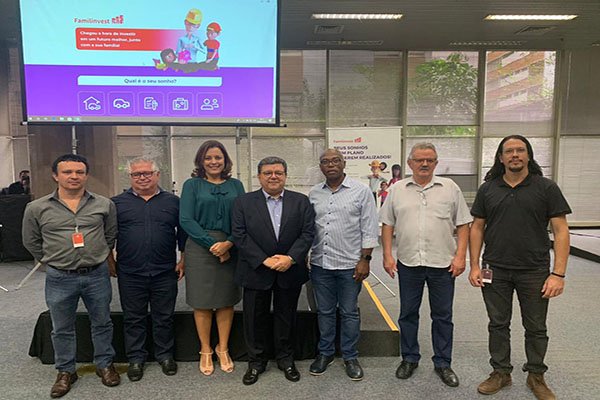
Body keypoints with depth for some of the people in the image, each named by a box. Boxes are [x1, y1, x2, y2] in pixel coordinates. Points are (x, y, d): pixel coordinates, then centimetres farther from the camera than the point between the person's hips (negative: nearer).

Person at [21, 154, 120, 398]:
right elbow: (31, 242, 8)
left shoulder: (104, 204, -3)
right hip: (59, 279, 0)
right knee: (62, 329, 14)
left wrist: (96, 256, 10)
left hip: (97, 275, 0)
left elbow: (111, 235, 10)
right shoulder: (37, 208, -4)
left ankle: (104, 364, 32)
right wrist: (52, 261, 8)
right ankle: (66, 371, 32)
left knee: (102, 323, 14)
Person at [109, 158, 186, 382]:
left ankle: (165, 355, 28)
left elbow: (183, 233, 7)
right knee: (133, 319, 11)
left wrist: (183, 261, 3)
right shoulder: (117, 203, 3)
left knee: (164, 317, 11)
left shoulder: (172, 202, 4)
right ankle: (136, 358, 27)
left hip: (165, 273, 0)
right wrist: (110, 262, 4)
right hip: (130, 274, 0)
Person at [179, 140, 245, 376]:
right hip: (200, 249, -2)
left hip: (230, 248, 2)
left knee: (227, 300, 9)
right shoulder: (192, 185, 3)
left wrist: (228, 243, -14)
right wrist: (212, 244, -14)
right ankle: (205, 351, 22)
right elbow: (186, 219, -6)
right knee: (202, 302, 6)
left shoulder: (235, 185, 8)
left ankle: (223, 349, 25)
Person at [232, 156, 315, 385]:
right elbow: (239, 235, -8)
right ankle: (256, 362, 28)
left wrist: (291, 258, -17)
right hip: (256, 271, 0)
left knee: (286, 317, 14)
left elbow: (308, 233, -4)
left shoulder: (301, 202, 2)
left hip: (290, 271, 1)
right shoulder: (244, 203, -1)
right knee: (255, 319, 10)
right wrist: (264, 260, -16)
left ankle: (285, 359, 32)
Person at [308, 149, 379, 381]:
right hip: (320, 263, 3)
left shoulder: (361, 191, -4)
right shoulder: (313, 194, 6)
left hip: (350, 264, -3)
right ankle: (325, 353, 31)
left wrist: (365, 260, -9)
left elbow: (369, 229, -4)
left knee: (349, 312, 9)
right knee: (325, 311, 15)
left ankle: (350, 357, 25)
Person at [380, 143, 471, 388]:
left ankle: (442, 363, 26)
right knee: (408, 313, 12)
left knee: (442, 316, 10)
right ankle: (409, 358, 29)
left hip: (443, 264, -1)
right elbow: (388, 224, 6)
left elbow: (463, 224, 2)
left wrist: (460, 256, -6)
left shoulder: (450, 188, 2)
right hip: (408, 263, 1)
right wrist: (387, 255, 0)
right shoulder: (397, 190, 4)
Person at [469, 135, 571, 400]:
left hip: (534, 271, -1)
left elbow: (561, 231, -5)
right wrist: (474, 265, -1)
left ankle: (536, 376, 32)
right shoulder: (487, 189, 2)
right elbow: (477, 227, 5)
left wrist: (558, 274, -11)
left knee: (536, 328, 13)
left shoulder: (546, 188, -4)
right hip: (495, 271, 2)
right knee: (498, 325, 12)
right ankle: (501, 372, 29)